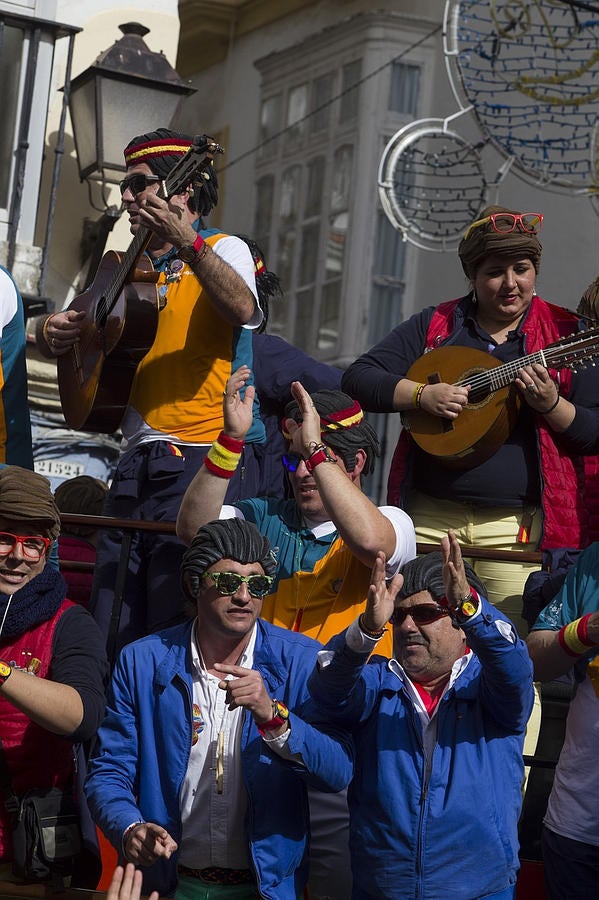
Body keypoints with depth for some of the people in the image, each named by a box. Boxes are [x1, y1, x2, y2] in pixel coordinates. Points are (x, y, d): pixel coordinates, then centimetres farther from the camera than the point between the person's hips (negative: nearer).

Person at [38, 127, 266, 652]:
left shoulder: (224, 249, 1)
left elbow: (243, 309, -21)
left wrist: (189, 245, -35)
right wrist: (57, 332, 3)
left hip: (205, 459, -7)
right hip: (138, 462, 7)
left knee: (176, 625, -9)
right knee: (110, 631, 5)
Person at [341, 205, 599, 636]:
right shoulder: (434, 325, 10)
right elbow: (358, 379, 4)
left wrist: (550, 405, -17)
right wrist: (423, 394, -10)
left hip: (517, 525, -2)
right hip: (429, 518, 2)